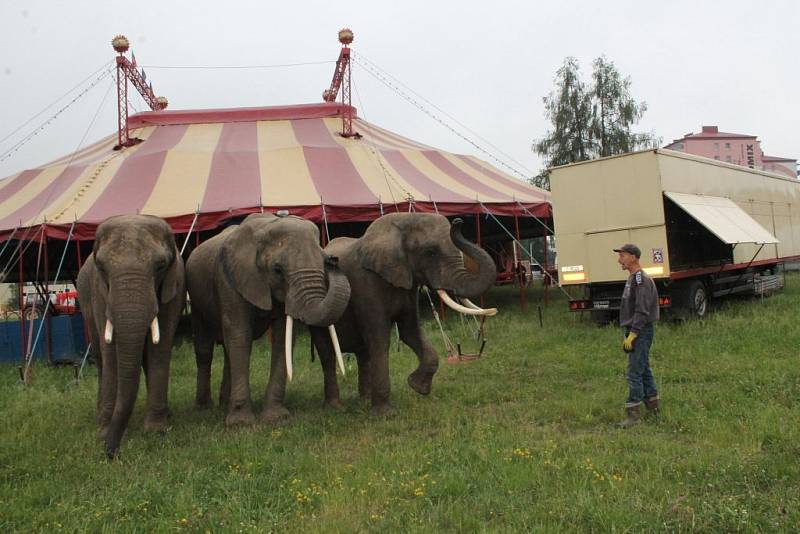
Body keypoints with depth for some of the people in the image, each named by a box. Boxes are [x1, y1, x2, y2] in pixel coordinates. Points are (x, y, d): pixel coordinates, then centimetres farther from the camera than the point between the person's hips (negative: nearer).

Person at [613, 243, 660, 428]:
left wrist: (632, 335, -22)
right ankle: (653, 406, 27)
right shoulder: (632, 278, 15)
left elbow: (642, 311, -22)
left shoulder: (642, 279, -16)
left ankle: (634, 414, -5)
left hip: (640, 332, -10)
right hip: (635, 332, 10)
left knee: (634, 373, -8)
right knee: (643, 370, 17)